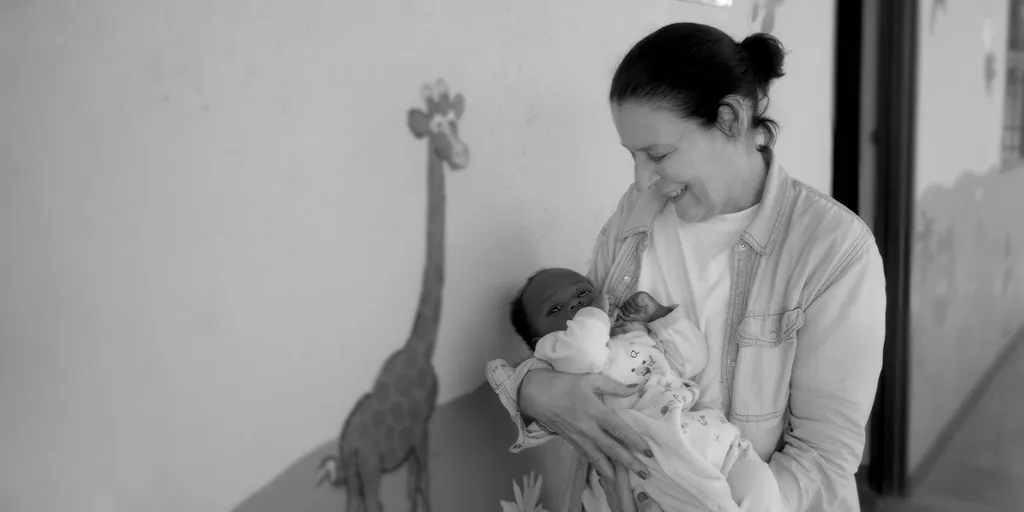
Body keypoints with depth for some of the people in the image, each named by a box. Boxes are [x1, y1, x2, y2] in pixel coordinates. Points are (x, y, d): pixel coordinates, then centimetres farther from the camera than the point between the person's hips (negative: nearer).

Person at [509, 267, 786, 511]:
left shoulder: (637, 335, 31)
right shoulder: (556, 351, 8)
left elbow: (692, 360, 28)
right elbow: (584, 352, -17)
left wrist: (659, 313, 20)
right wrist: (596, 312, 4)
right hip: (654, 452, -7)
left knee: (759, 485, -14)